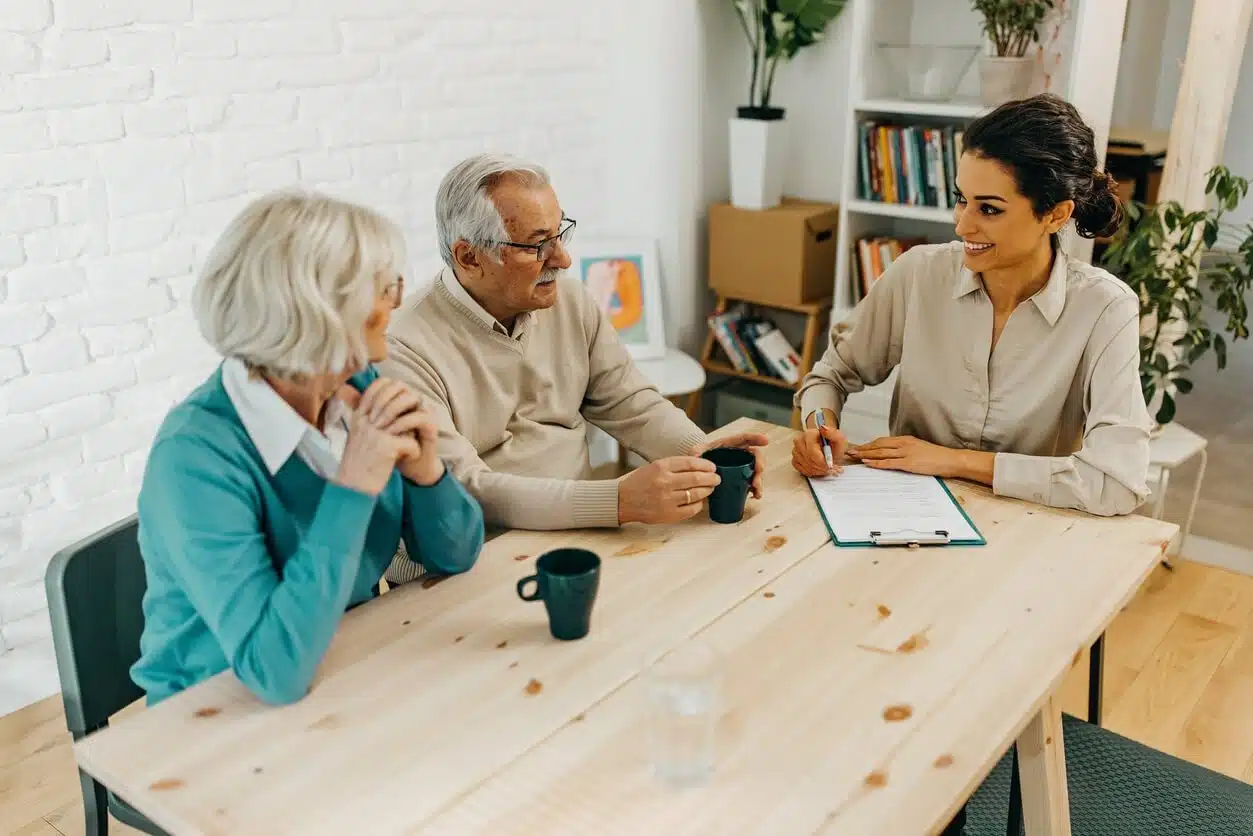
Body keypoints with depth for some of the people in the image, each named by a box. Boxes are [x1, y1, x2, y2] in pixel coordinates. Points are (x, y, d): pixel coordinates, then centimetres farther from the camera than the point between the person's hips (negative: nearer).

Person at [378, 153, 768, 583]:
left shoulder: (572, 301, 5)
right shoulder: (409, 351, -16)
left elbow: (630, 404, 10)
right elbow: (463, 491, -23)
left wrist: (703, 454, -11)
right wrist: (620, 500, -31)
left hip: (579, 533, 6)